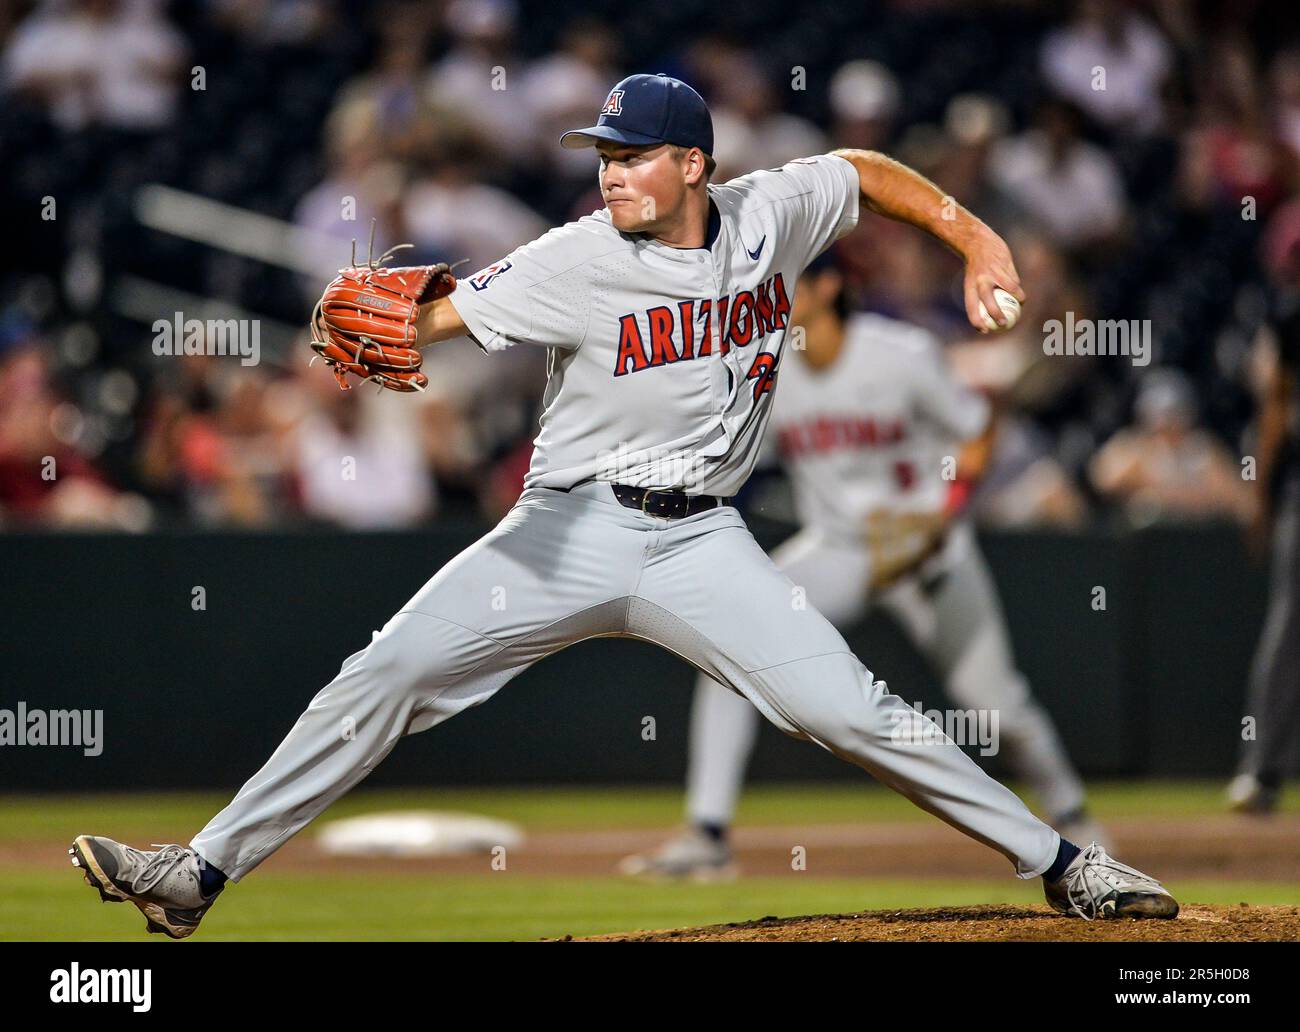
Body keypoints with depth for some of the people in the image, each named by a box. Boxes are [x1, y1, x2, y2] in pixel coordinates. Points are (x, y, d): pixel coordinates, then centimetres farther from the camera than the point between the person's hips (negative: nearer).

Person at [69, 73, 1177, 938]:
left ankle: (1060, 861, 2)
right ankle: (199, 873, -7)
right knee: (384, 678, -10)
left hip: (701, 543, 1)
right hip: (570, 529, -1)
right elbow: (439, 315, -19)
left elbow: (862, 168, 18)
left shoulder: (771, 213, -2)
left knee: (851, 711, -9)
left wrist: (974, 239, 9)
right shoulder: (579, 262, -11)